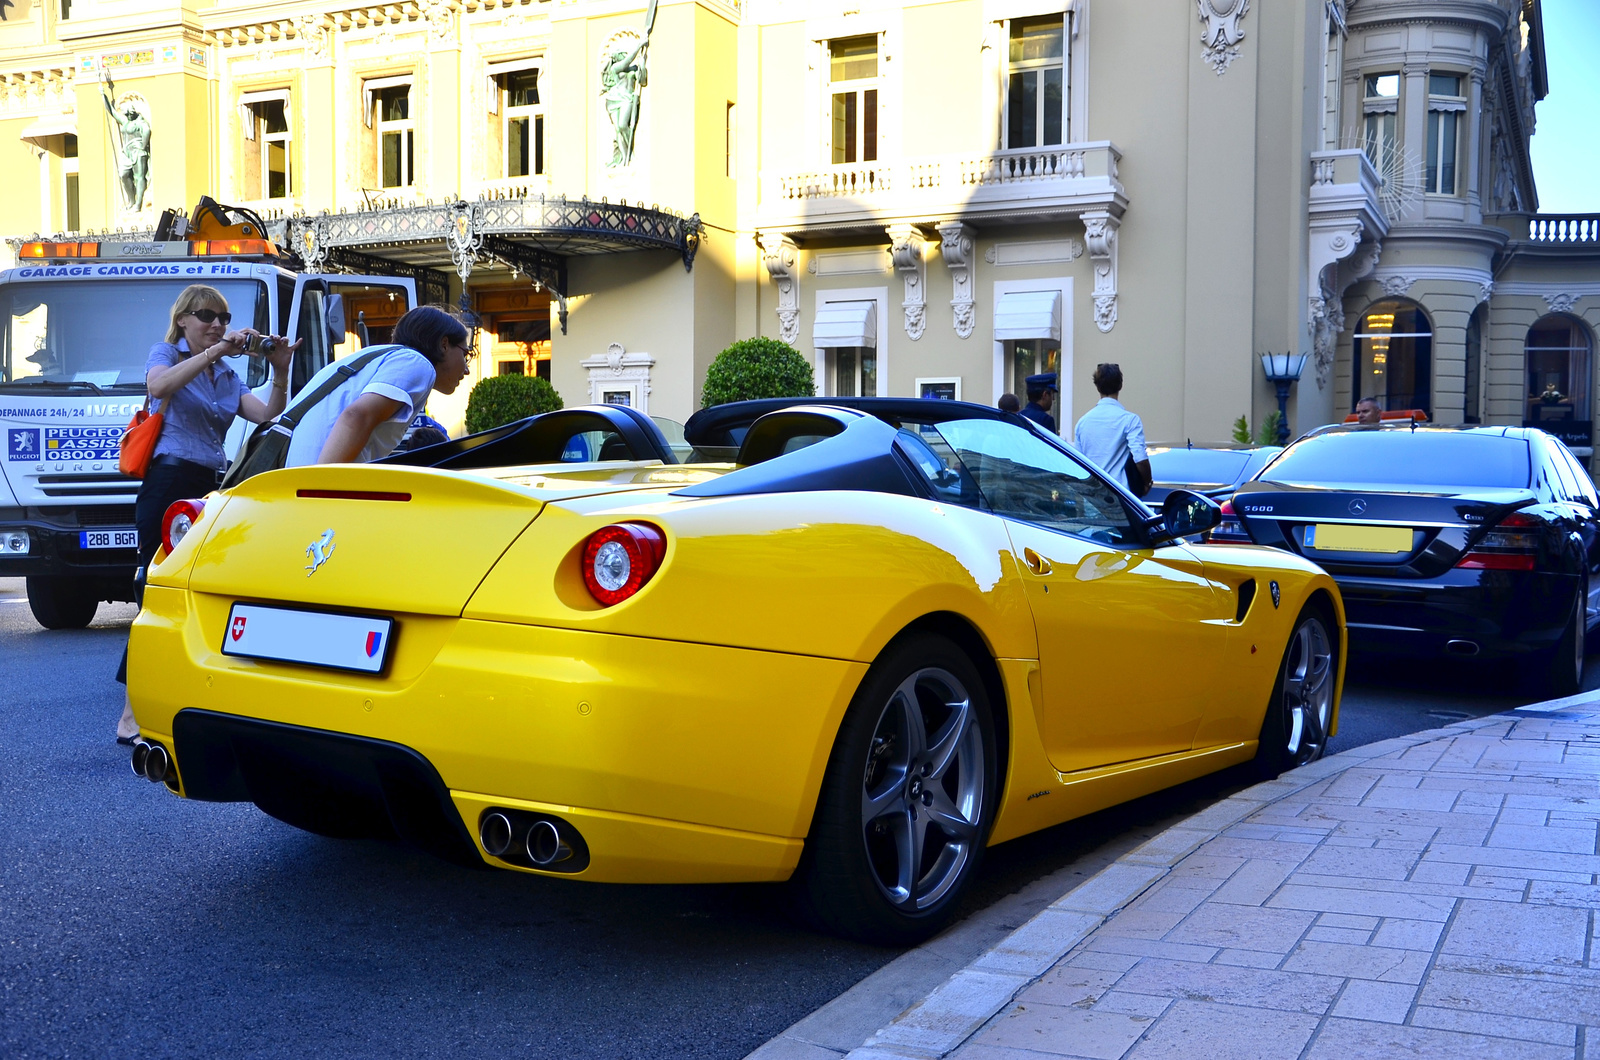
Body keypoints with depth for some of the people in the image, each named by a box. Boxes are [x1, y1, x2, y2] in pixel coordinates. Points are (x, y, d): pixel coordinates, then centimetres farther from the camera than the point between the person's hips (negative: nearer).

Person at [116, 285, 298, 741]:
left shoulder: (228, 377, 20)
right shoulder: (165, 354, 5)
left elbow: (268, 417, 4)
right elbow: (159, 386, -20)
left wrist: (280, 372, -11)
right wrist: (215, 350, -24)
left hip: (213, 488, 6)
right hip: (169, 484, -6)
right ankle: (133, 715, -7)